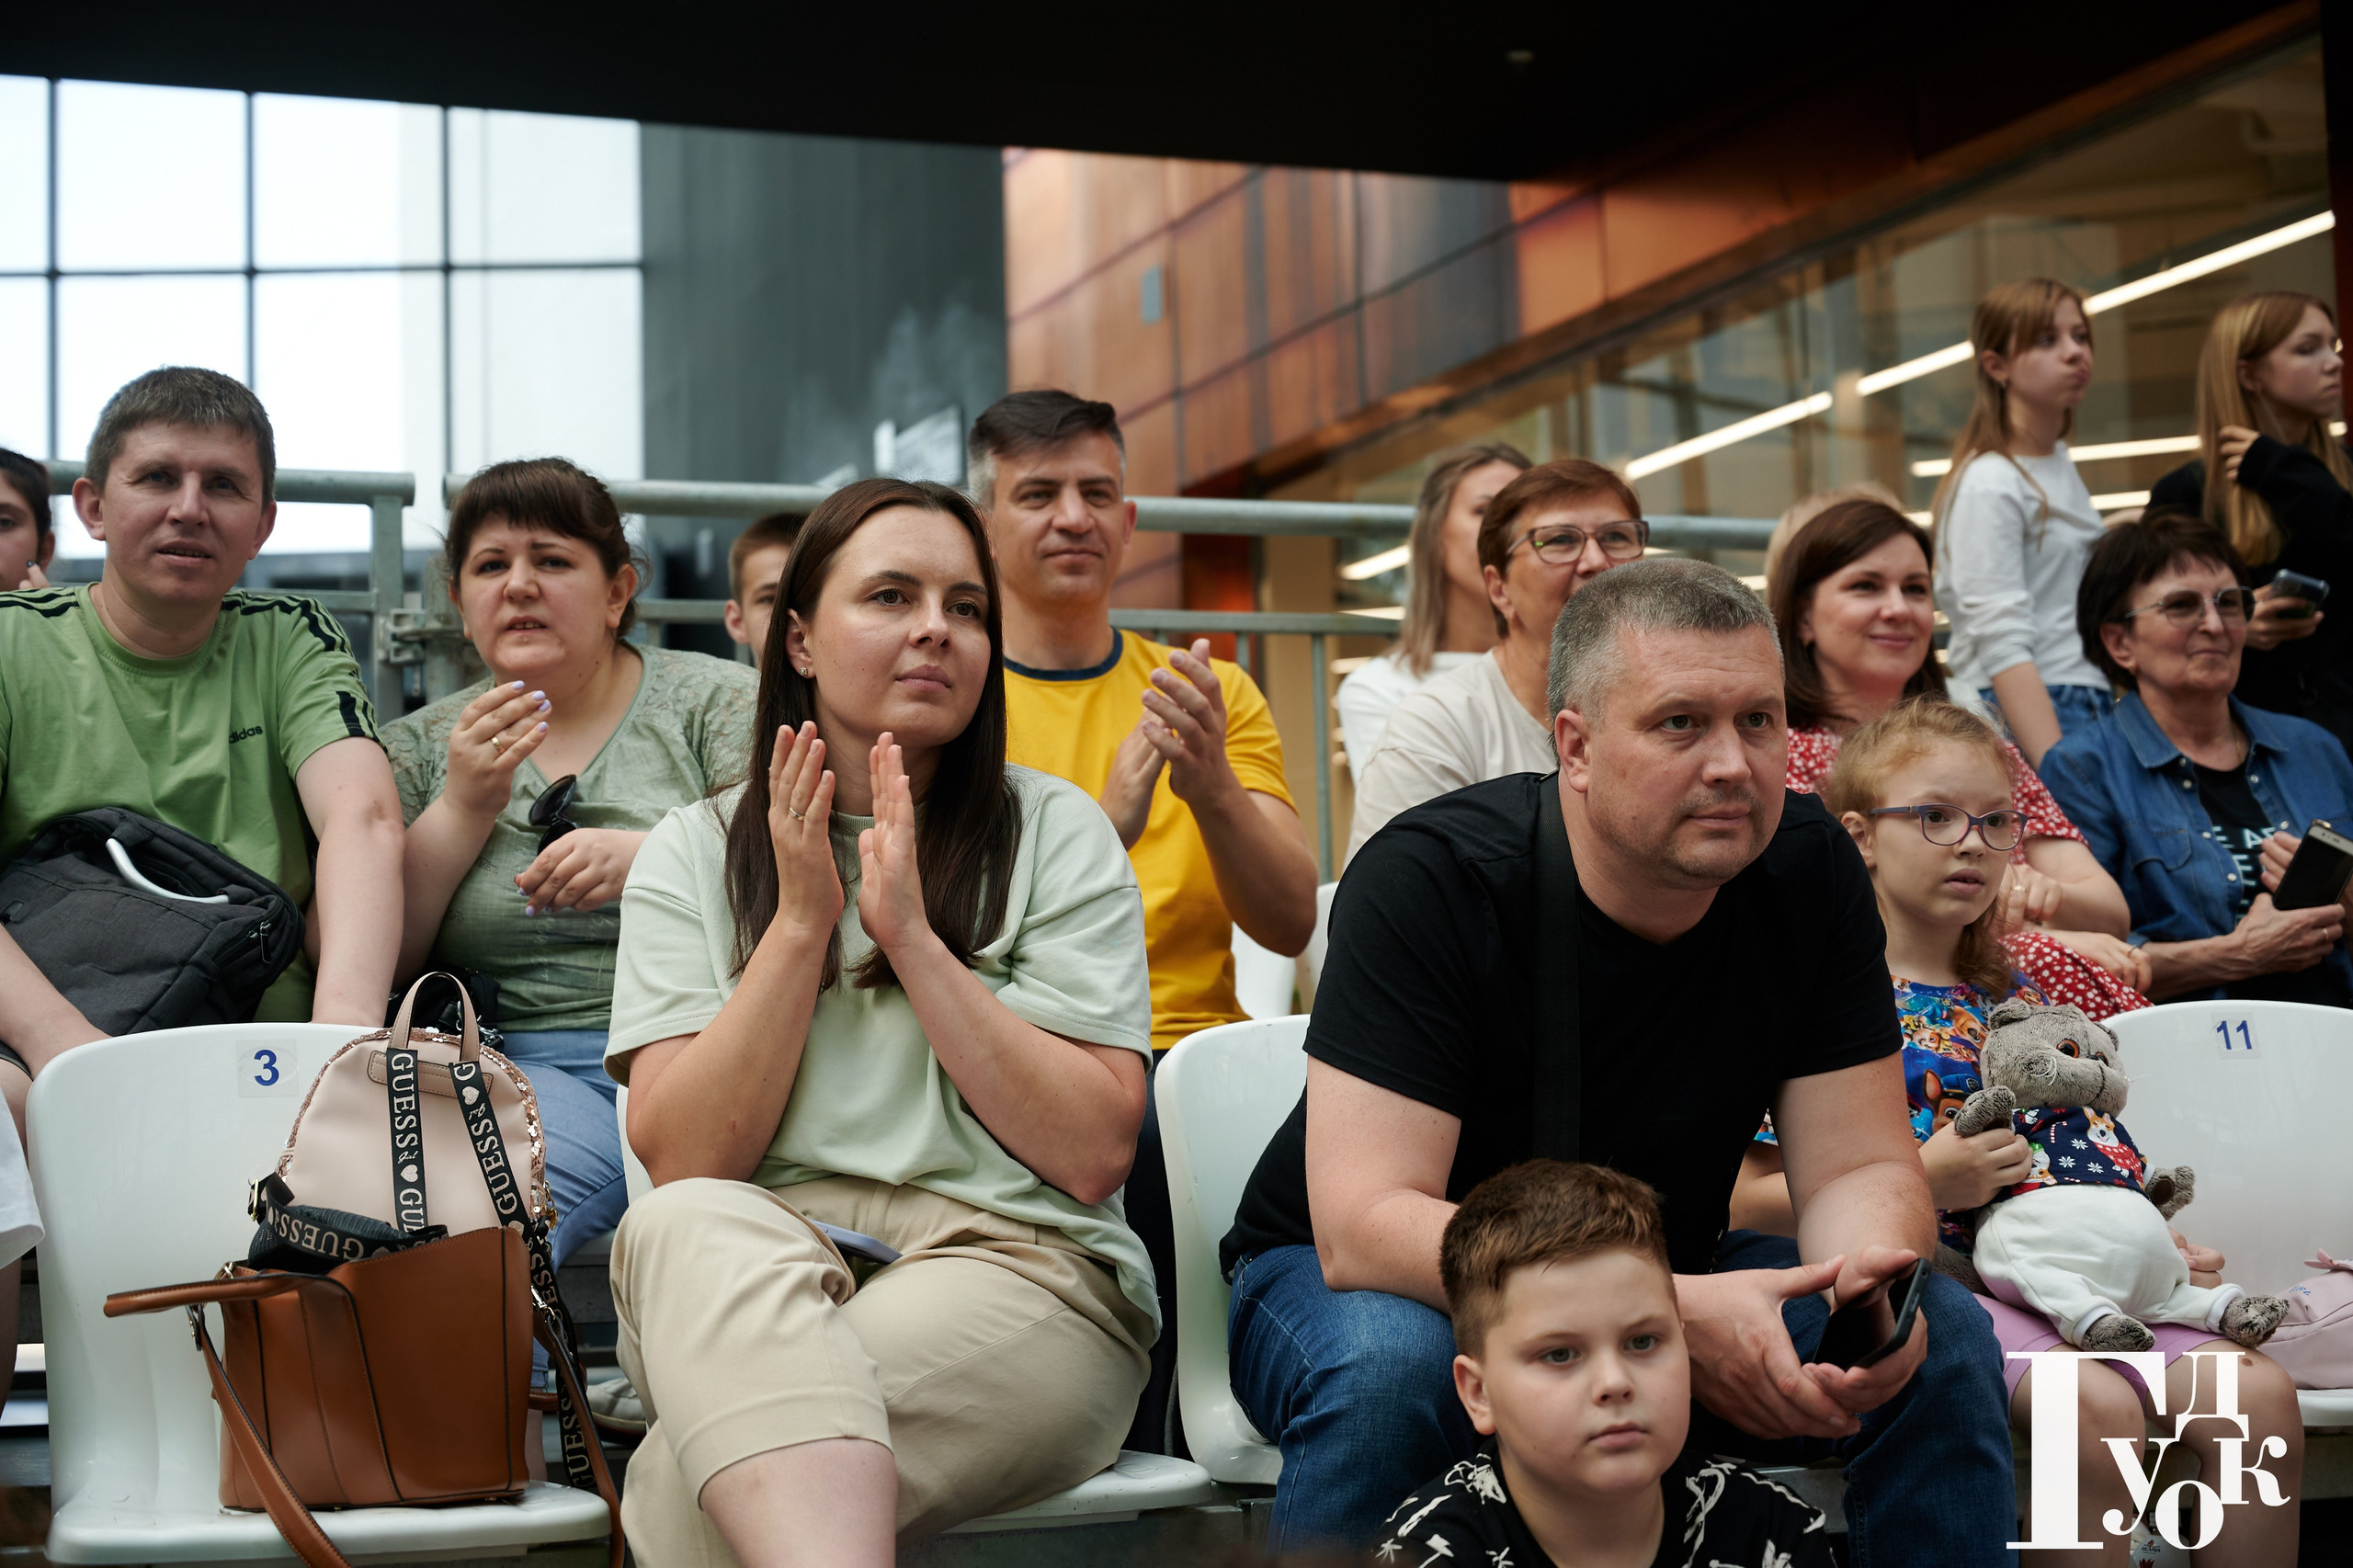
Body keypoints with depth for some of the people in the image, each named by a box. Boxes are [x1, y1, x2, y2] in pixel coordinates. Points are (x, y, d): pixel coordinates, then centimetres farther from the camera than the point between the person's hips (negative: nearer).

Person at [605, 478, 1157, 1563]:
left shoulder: (1056, 834, 7)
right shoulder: (695, 851, 12)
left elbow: (1095, 1153, -3)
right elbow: (681, 1162, 0)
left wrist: (914, 939, -8)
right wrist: (801, 922, -7)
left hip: (1010, 1267, -2)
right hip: (744, 1271, 2)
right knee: (686, 1230, -38)